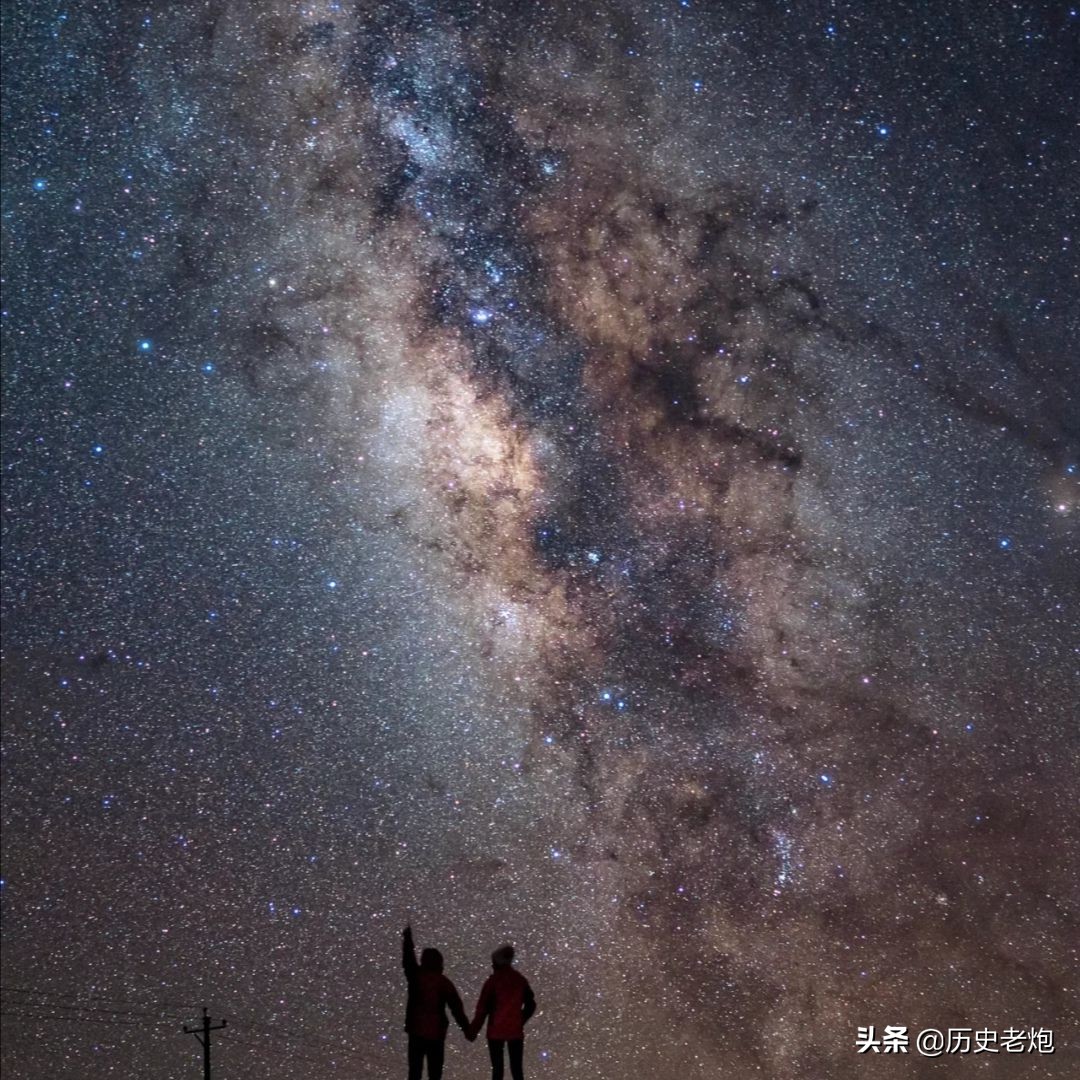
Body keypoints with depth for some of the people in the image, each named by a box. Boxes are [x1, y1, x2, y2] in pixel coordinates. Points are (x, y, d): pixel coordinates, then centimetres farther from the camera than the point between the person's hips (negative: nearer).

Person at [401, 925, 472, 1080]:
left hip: (416, 1031, 0)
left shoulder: (416, 976, -3)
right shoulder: (444, 982, -3)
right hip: (436, 1032, 0)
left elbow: (408, 960, 15)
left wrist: (407, 938, 29)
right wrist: (467, 1030, -1)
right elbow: (456, 1008, -5)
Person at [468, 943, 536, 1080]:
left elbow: (483, 1007, -9)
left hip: (496, 1030, -3)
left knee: (497, 1068, 2)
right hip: (516, 1030, 3)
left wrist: (473, 1030, -3)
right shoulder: (520, 980, 5)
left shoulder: (494, 980, -8)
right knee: (517, 1068, 6)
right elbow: (530, 1005, 10)